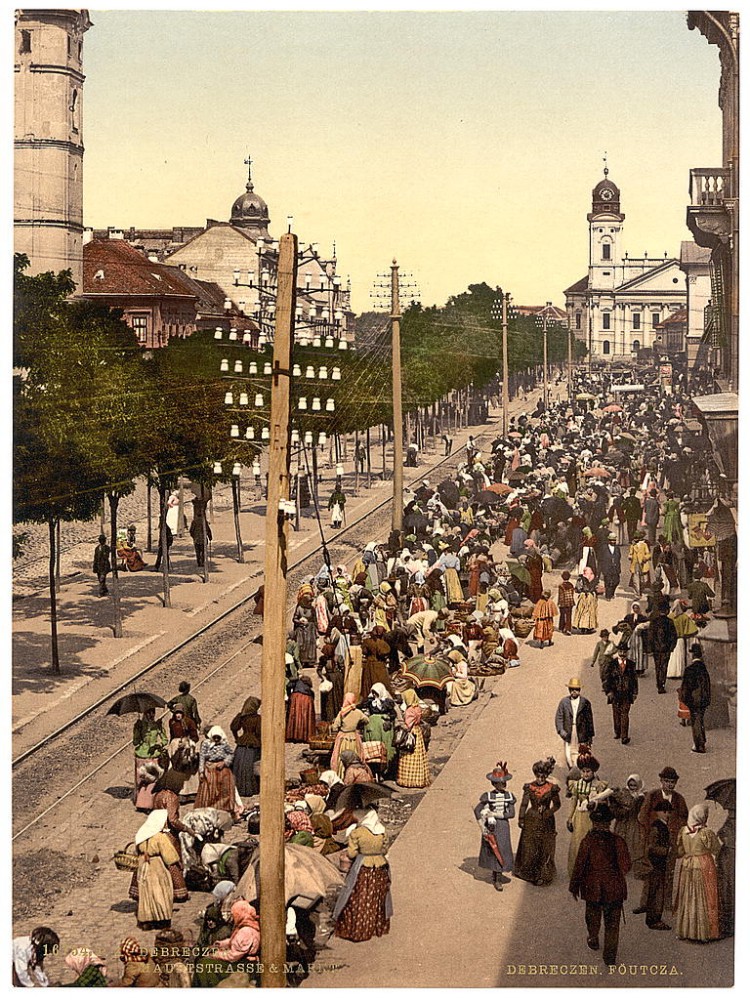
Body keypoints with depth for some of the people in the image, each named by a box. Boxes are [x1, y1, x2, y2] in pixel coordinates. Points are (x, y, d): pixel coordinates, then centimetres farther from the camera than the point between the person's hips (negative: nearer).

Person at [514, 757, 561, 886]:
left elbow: (556, 805, 4)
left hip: (546, 822, -1)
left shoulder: (552, 788, -6)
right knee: (529, 847, 6)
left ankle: (543, 875, 14)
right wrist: (521, 819, 0)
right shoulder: (529, 787, -5)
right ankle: (528, 872, 23)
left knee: (545, 848, 3)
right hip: (531, 821, 1)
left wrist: (548, 813, -12)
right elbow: (524, 804, 2)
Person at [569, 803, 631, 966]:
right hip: (614, 889, 0)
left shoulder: (588, 841, -17)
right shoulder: (618, 841, -13)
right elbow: (626, 866, -6)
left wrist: (574, 887, 2)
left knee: (593, 917, 25)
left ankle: (593, 940, 47)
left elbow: (579, 866, -11)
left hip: (593, 888, 0)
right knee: (612, 923, 10)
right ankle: (610, 956, 11)